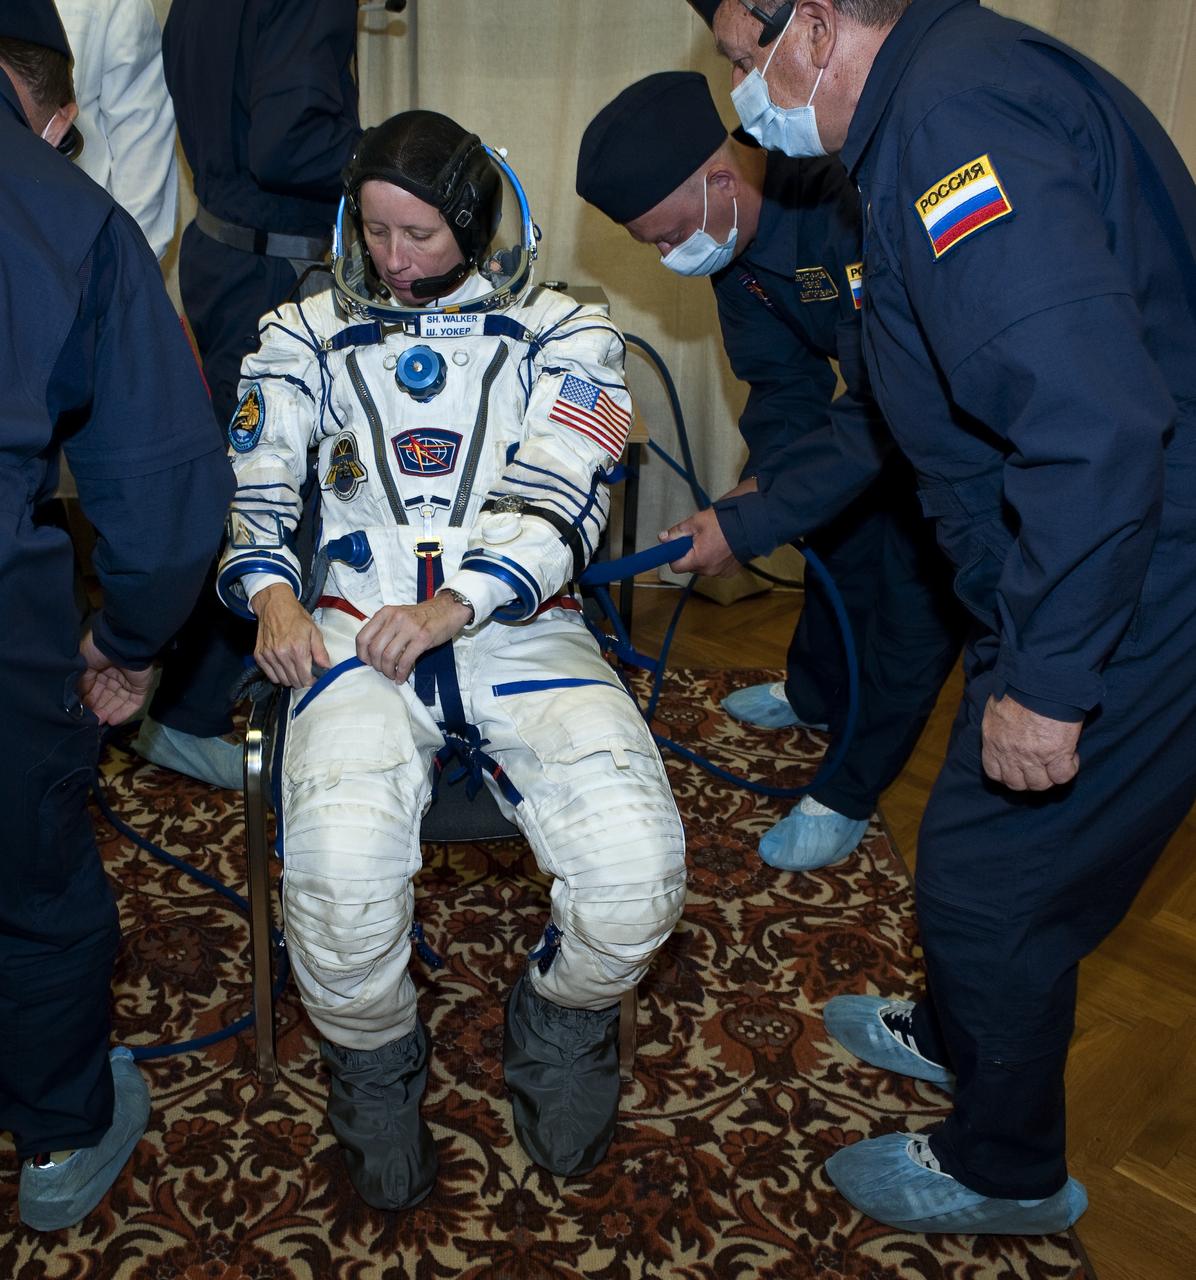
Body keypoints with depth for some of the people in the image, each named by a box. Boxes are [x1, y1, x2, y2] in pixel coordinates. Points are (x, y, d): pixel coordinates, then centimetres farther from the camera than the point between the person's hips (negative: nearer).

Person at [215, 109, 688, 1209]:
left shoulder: (562, 333, 15)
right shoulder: (308, 336, 22)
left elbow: (557, 499, 1)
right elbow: (248, 493, 18)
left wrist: (453, 607, -14)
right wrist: (269, 592, -5)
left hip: (519, 626, 0)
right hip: (358, 631, 1)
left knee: (637, 879, -25)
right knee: (342, 894, -29)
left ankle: (564, 1022, 13)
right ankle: (376, 1064, 8)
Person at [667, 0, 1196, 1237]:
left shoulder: (955, 109, -21)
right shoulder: (932, 107, 15)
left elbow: (1093, 416, -32)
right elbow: (896, 419, 23)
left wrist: (1047, 679, -26)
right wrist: (743, 521, 27)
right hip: (1089, 569, 10)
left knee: (991, 876, 6)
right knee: (978, 847, 25)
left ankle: (1005, 1172, 31)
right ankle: (956, 1036, 51)